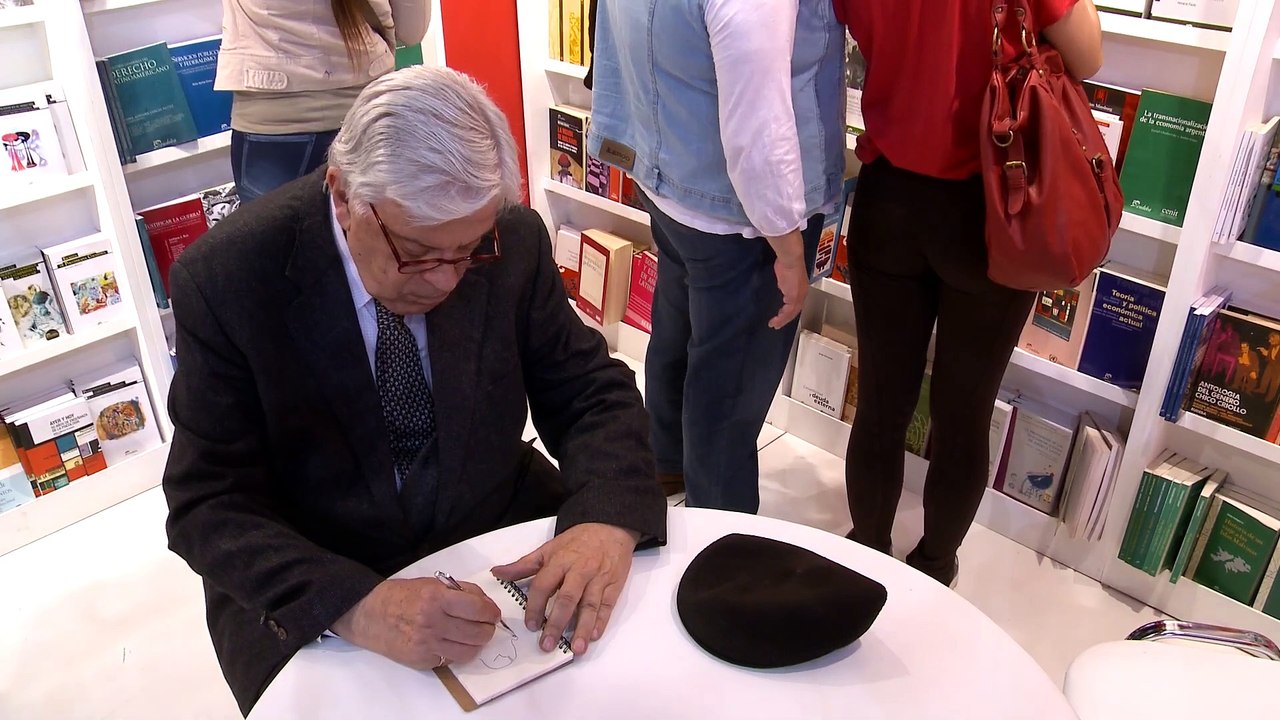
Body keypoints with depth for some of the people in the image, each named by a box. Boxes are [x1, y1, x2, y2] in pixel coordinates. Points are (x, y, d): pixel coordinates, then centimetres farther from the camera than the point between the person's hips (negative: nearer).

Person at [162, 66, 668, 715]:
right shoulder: (227, 280, -19)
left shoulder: (513, 239, -13)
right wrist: (355, 607, -34)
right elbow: (210, 506, -17)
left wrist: (608, 517, -26)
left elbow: (590, 392, -5)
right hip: (312, 591, -1)